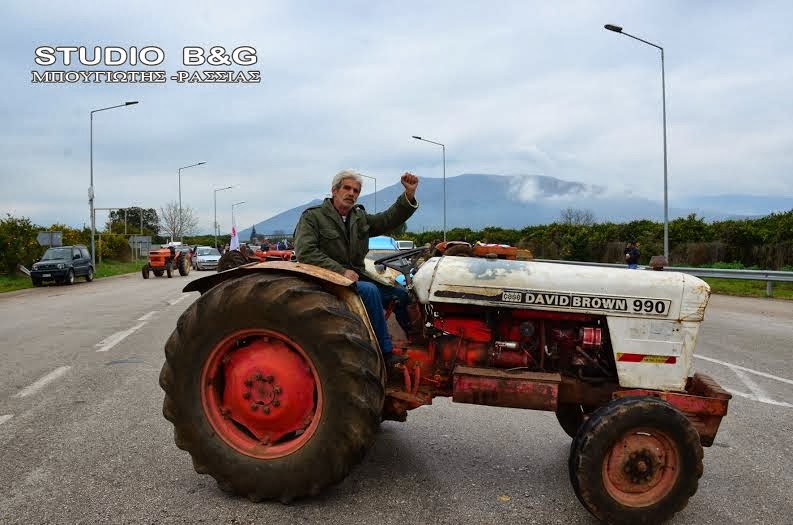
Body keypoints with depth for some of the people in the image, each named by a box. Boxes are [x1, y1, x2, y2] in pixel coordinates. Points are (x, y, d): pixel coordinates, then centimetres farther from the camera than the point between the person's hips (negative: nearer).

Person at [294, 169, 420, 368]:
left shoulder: (360, 217, 15)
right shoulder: (312, 217, -4)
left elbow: (389, 220, 2)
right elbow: (305, 253, -16)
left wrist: (409, 194, -13)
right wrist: (341, 271, -22)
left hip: (356, 279, 7)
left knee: (401, 294, -5)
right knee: (369, 290, -32)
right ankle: (386, 353, -28)